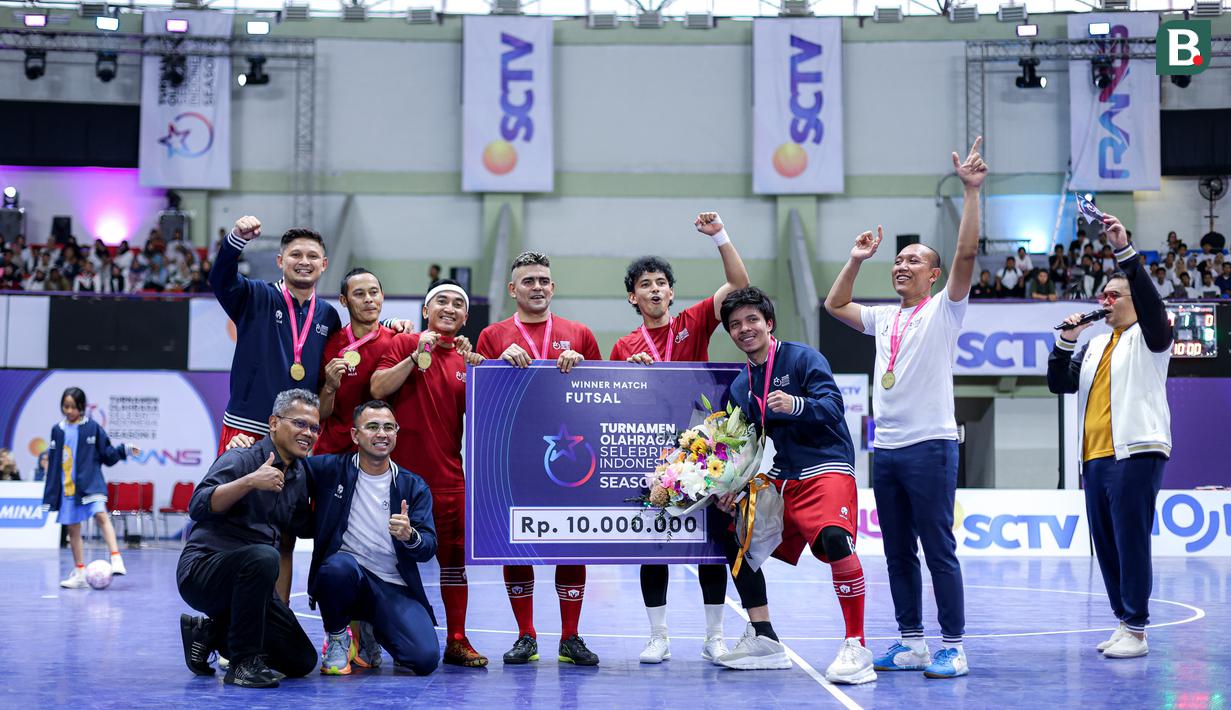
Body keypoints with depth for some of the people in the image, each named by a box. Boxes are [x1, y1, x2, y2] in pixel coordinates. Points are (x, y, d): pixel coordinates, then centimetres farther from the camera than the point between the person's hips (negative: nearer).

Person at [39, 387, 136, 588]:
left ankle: (116, 560, -33)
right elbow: (53, 463, 11)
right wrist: (50, 493, 9)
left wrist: (124, 450, -14)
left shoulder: (92, 427, 1)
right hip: (67, 487, 4)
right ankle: (79, 574, 16)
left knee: (101, 515, -25)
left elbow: (107, 455, 4)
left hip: (91, 483, -4)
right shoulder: (58, 430, 8)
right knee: (73, 529, 7)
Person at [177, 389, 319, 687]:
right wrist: (250, 482, -39)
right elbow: (199, 506, -27)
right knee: (262, 556, -39)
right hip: (202, 569, -7)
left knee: (301, 662, 0)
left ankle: (211, 631, 16)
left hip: (249, 581, 8)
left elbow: (305, 527, 22)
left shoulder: (300, 475, 11)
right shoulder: (242, 459, -12)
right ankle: (244, 663, -24)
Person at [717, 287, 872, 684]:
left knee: (834, 539, -32)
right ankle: (762, 638, 25)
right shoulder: (740, 385, 14)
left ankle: (856, 648, -22)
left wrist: (796, 405, -35)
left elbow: (832, 406, -17)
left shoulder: (802, 358, -5)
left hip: (826, 469, -8)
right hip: (780, 478, 8)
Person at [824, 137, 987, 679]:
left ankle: (953, 646, 1)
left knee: (938, 549, -4)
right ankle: (910, 642, 16)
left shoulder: (943, 310, 0)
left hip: (929, 445, -6)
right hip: (885, 447, 6)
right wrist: (857, 261, 19)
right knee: (898, 552, 9)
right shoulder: (883, 318, 17)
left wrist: (971, 190, -17)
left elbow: (966, 253, -12)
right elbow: (834, 304, 28)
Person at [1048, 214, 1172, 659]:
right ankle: (1124, 622, 17)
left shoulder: (1148, 337, 1)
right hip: (1094, 458, 7)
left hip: (1135, 455, -7)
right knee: (1106, 546, 9)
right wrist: (1066, 340, 6)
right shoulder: (1096, 345, 21)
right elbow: (1059, 383, 19)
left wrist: (1125, 250, -25)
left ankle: (1137, 631, -3)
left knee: (1130, 543, -8)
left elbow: (1151, 300, -19)